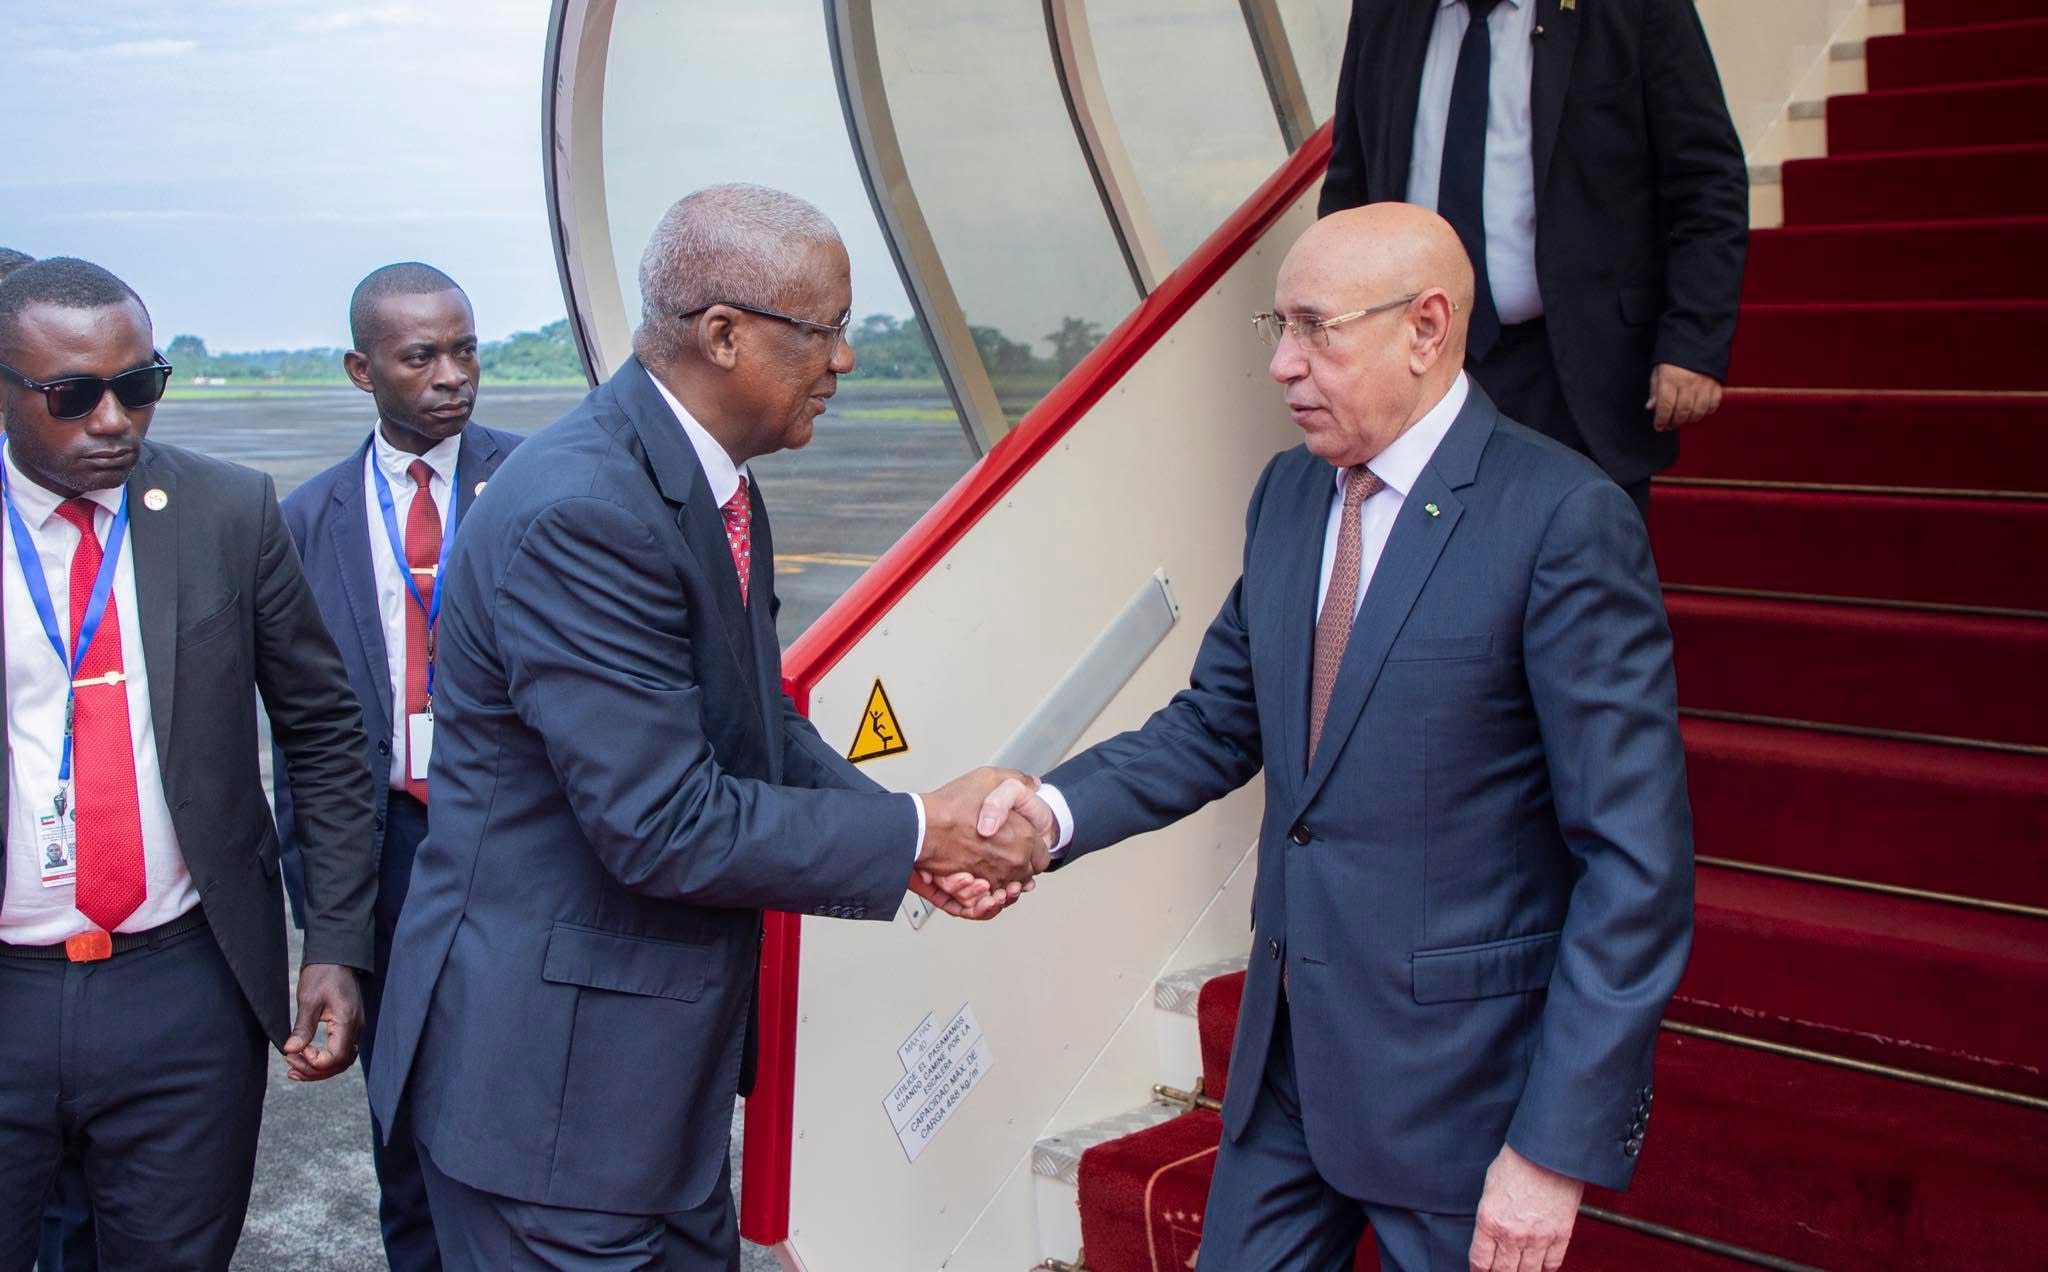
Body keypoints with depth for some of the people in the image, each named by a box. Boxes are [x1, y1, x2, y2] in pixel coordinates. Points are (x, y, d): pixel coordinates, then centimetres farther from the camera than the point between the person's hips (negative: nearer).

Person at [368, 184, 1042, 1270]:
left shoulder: (714, 486, 5)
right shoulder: (580, 511, -26)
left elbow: (759, 725, 10)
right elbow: (662, 826, -27)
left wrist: (915, 838, -6)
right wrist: (917, 831, -18)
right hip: (550, 1068, -9)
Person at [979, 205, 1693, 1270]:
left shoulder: (1562, 520, -18)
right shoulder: (1287, 493, 4)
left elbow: (1637, 861, -18)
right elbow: (1220, 722, 12)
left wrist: (1559, 1145, -19)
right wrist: (1058, 809, -7)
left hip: (1460, 1066, -6)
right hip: (1288, 1048, 6)